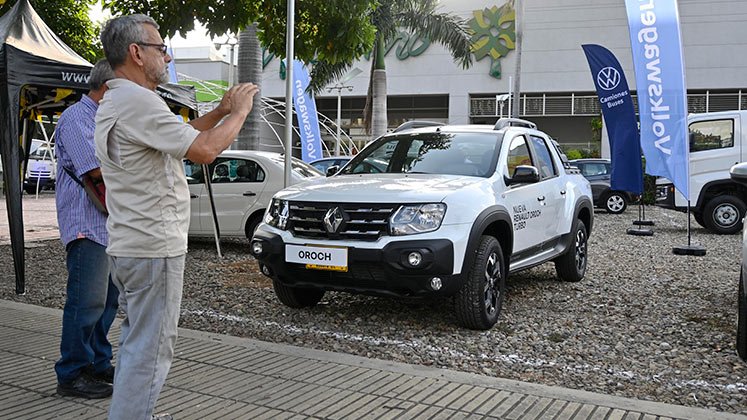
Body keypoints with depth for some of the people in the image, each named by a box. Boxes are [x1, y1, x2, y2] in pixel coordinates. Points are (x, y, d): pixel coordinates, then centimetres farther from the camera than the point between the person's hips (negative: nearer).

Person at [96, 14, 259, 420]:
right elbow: (204, 150, -24)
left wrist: (220, 112, 12)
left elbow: (180, 136, 20)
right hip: (154, 246, -11)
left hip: (127, 245, 11)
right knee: (150, 350, -3)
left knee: (136, 342, 20)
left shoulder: (114, 102, 15)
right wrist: (239, 112, -9)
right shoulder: (138, 101, -19)